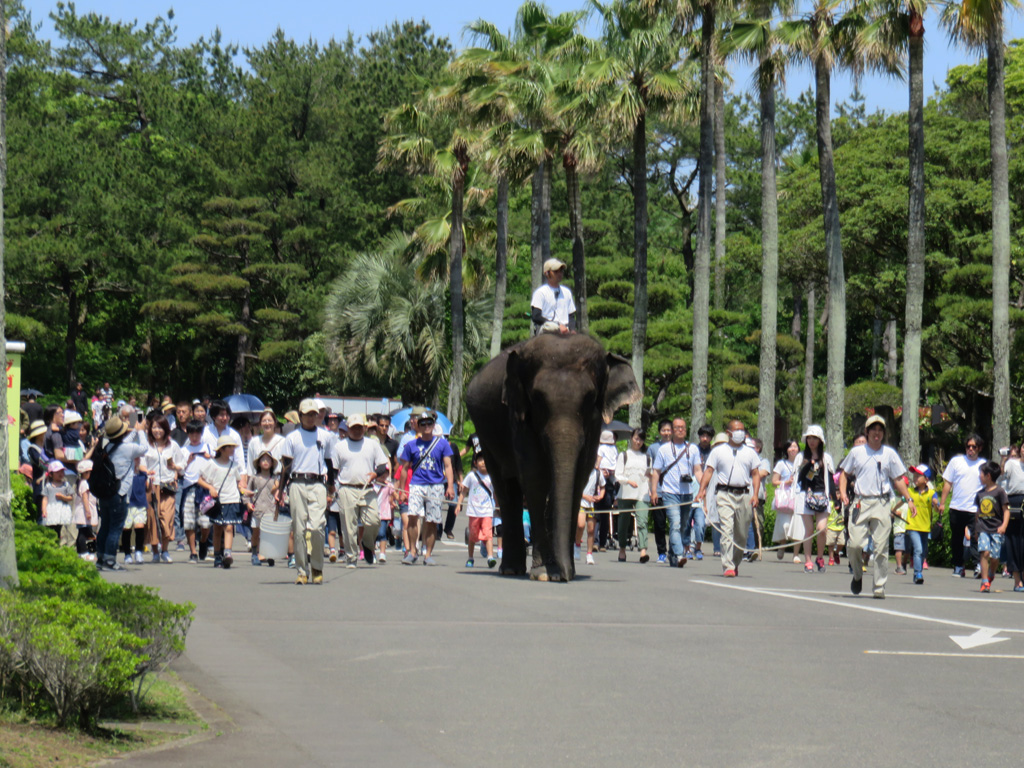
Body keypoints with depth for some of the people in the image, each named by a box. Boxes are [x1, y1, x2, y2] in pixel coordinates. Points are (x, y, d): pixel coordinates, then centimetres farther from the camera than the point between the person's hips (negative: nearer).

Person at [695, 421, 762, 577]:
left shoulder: (750, 453, 14)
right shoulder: (718, 451, 8)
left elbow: (755, 474, 13)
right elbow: (709, 471, 5)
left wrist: (755, 494, 0)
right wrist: (702, 490, -8)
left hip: (744, 495, 3)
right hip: (724, 494, -3)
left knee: (742, 533, 7)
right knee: (727, 530, -14)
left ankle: (735, 563, 26)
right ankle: (728, 567, -17)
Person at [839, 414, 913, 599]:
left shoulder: (889, 454, 10)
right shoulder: (857, 452, 10)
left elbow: (898, 479, 12)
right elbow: (844, 473, 16)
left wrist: (908, 498, 0)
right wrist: (843, 492, -1)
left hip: (882, 503, 0)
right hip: (861, 502, 0)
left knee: (881, 548, -3)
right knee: (854, 544, -9)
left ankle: (880, 587, 2)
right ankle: (857, 575, 19)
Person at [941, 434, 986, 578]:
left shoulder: (983, 465, 7)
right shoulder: (956, 461, 7)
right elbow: (947, 483, 10)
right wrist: (942, 503, 5)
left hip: (975, 510, -2)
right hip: (956, 507, 2)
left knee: (975, 538, -14)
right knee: (956, 539, 9)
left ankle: (979, 565, -20)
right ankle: (958, 566, 19)